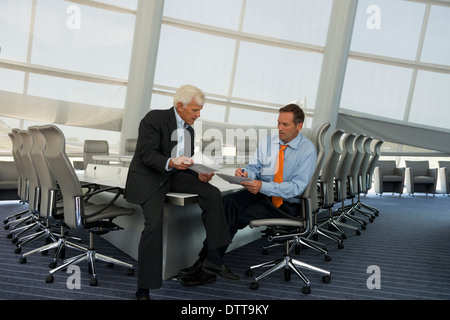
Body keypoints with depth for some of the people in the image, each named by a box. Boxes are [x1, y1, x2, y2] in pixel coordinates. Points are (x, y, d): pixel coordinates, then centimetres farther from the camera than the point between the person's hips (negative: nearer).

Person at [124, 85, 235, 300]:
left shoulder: (189, 130, 14)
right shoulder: (154, 118, -10)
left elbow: (186, 162, 15)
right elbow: (147, 154, -18)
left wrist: (199, 175, -7)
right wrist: (171, 162, -37)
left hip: (175, 176, 7)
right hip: (148, 177, -7)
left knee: (212, 193, -16)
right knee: (154, 223, -28)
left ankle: (213, 256, -13)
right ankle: (144, 289, -16)